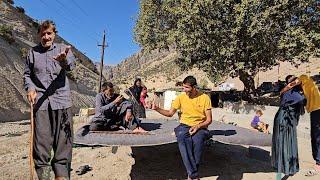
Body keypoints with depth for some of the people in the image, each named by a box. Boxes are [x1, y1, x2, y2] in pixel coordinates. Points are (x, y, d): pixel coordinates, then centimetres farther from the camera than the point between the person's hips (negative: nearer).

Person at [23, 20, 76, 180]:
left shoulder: (62, 49, 7)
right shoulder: (33, 52, 14)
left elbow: (70, 64, -14)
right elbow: (27, 74, 19)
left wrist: (64, 60, -38)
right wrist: (30, 88, -2)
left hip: (61, 100, -1)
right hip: (40, 102, 2)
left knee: (63, 140, 0)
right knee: (41, 140, 1)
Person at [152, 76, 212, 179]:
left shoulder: (204, 98, -1)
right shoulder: (181, 97, 4)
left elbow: (209, 119, 0)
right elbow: (170, 113, 9)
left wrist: (198, 126, -18)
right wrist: (157, 109, -6)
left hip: (200, 127, -1)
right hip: (184, 125, 2)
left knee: (197, 140, -36)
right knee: (182, 138, -34)